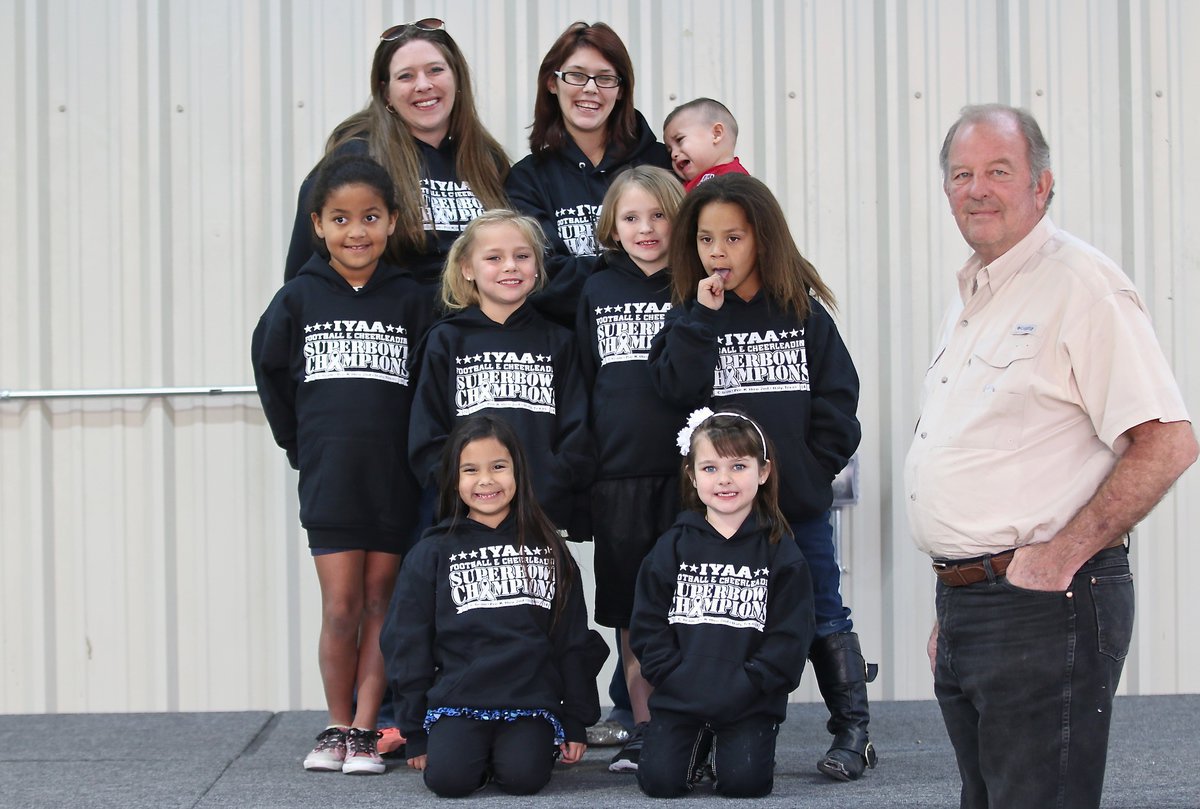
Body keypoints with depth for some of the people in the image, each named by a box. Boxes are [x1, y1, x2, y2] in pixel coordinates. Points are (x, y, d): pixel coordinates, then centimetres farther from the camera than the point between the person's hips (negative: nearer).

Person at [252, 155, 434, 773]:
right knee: (340, 607, 0)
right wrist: (299, 443, 13)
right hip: (328, 478, 0)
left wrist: (420, 455, 2)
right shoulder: (299, 298, 2)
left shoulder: (407, 300, 2)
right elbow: (270, 372, 13)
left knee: (381, 603, 5)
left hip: (394, 479, 1)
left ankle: (365, 729, 11)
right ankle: (337, 728, 13)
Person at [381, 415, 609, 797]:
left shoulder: (547, 551, 11)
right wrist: (416, 735, 4)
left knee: (523, 777, -25)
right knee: (449, 778, -25)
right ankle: (481, 751, 7)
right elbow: (407, 643, 6)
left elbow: (574, 640, 13)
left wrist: (576, 722, 8)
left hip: (531, 703, 1)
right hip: (456, 704, 0)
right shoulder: (432, 553, 6)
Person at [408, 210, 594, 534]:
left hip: (548, 514, 1)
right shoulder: (445, 341, 10)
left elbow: (576, 433, 8)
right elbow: (426, 436, 4)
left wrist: (554, 484, -9)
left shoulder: (559, 342, 14)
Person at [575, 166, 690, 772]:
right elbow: (583, 382, 13)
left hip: (683, 471, -3)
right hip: (617, 475, 3)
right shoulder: (597, 290, 11)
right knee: (629, 612, 8)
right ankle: (642, 729, 17)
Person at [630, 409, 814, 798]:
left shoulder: (781, 554, 1)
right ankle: (697, 747, 19)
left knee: (745, 781, -19)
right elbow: (648, 625, 3)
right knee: (659, 780, -14)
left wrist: (742, 687, -13)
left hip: (750, 703, -1)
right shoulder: (673, 547, 5)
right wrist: (678, 680, -9)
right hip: (678, 699, 1)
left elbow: (789, 637, -3)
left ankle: (729, 747, 16)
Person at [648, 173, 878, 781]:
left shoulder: (804, 312, 2)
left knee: (824, 616, 7)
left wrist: (815, 465, -7)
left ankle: (852, 732, 15)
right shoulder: (690, 317, 3)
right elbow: (676, 389, -13)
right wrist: (703, 316, -16)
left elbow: (838, 397, 1)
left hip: (800, 502, -1)